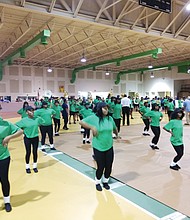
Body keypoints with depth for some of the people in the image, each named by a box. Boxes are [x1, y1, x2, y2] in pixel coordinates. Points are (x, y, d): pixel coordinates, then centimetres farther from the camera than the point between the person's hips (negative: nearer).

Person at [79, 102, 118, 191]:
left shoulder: (110, 118, 2)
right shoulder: (94, 118, -11)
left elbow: (114, 128, 20)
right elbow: (81, 122, -12)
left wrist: (117, 134, 25)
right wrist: (92, 127, -22)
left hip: (109, 147, 4)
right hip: (98, 147, -4)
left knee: (109, 166, 9)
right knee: (101, 167, 3)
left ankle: (105, 181, 36)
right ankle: (98, 183, 31)